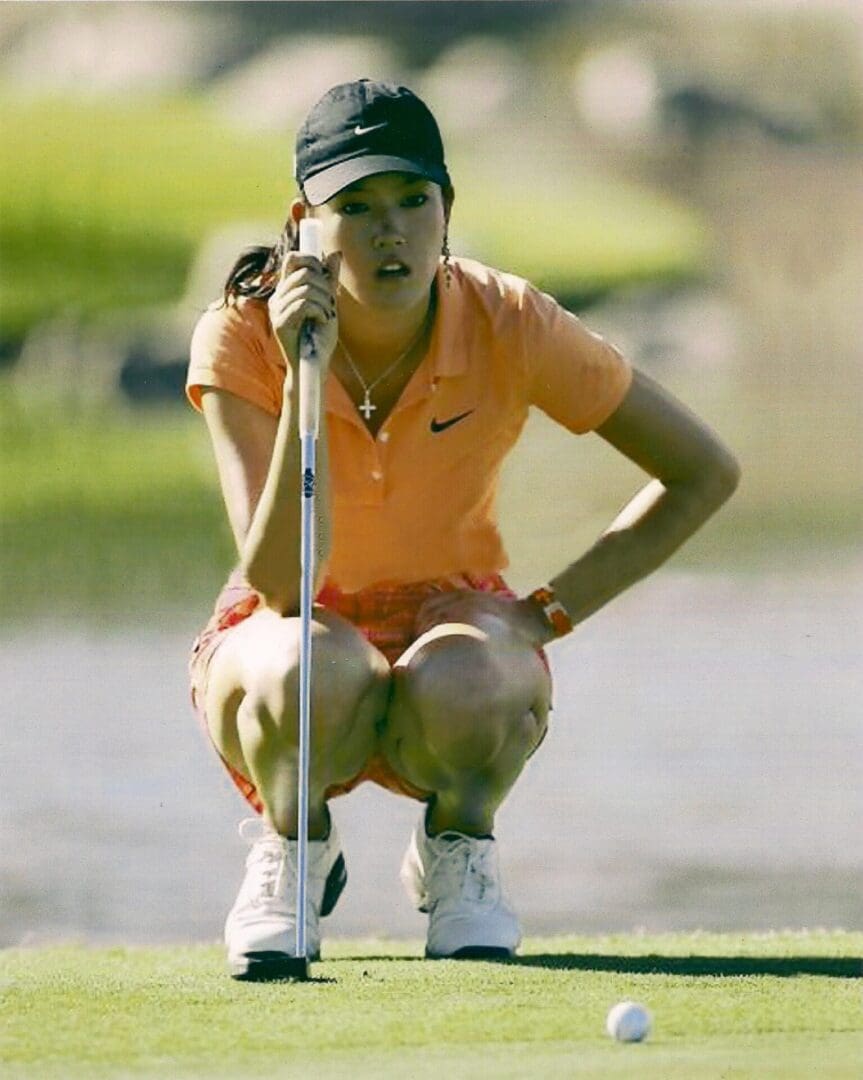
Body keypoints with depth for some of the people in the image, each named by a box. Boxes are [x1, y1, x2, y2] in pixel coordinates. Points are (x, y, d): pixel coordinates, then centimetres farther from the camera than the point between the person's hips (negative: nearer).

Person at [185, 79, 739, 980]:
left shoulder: (506, 324, -18)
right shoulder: (241, 339, -21)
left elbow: (704, 473, -7)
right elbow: (281, 585, -31)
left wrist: (550, 610, -13)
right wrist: (305, 377, -39)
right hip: (288, 635, -1)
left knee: (461, 685, -37)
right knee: (312, 669, -39)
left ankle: (457, 844, -2)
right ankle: (291, 844, -4)